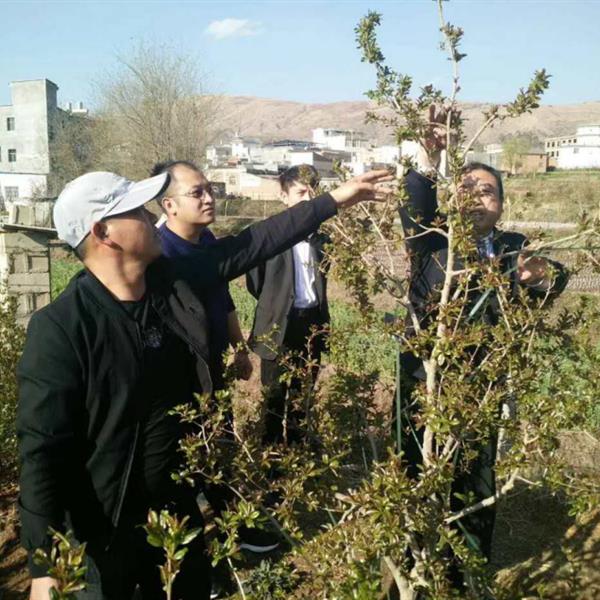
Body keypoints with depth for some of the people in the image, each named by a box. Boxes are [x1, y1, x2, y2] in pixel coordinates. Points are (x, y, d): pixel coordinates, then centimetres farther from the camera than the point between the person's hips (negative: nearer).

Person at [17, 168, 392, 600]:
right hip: (102, 532, -5)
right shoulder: (60, 328, -25)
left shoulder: (171, 279, -8)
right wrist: (45, 563, -21)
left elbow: (252, 245, -2)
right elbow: (42, 450, -22)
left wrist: (332, 201, 2)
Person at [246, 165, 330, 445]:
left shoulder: (321, 239, 9)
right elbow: (255, 283, -2)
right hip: (279, 326, -4)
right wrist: (275, 305, 5)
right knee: (275, 398, 8)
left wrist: (324, 323, 11)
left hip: (313, 324, 5)